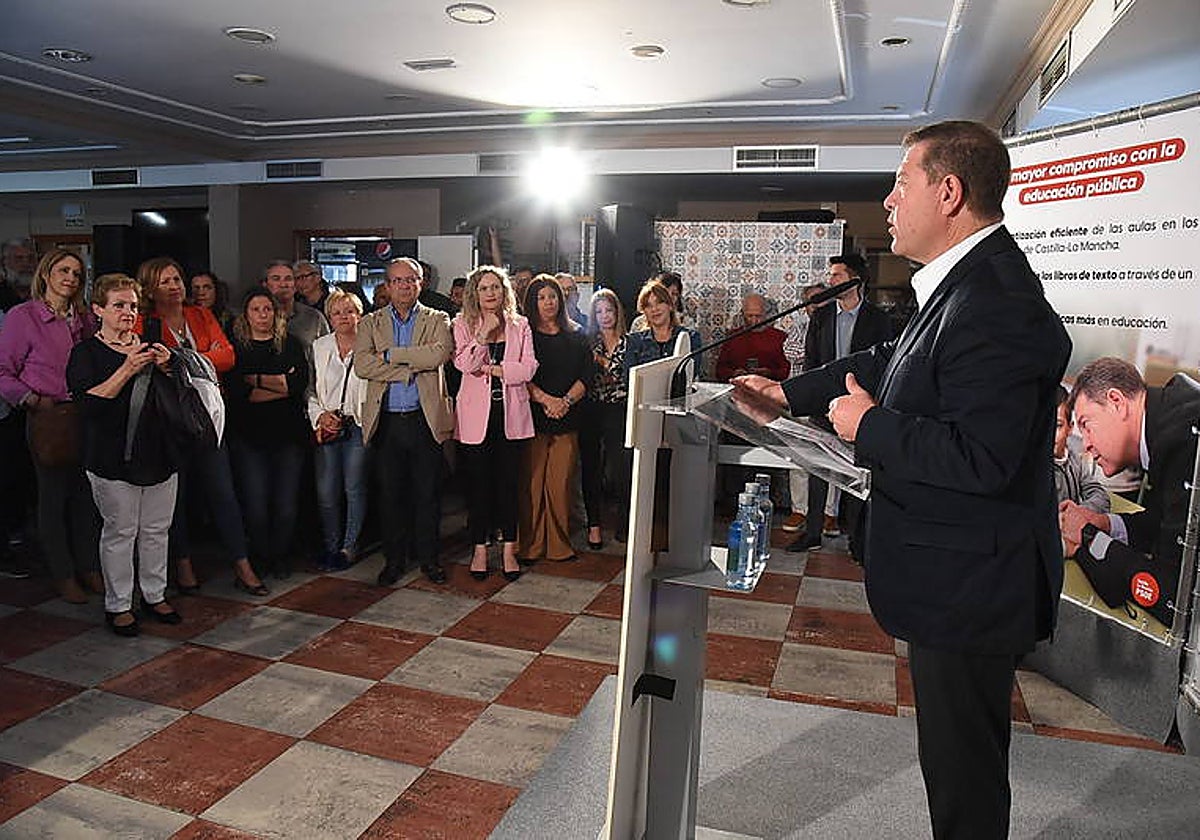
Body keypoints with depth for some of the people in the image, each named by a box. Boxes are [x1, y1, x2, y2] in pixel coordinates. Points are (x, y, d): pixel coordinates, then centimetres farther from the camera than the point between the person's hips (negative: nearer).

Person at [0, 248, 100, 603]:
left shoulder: (85, 318, 10)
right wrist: (33, 399, -15)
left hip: (86, 417, 4)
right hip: (48, 420, -4)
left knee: (87, 496, 10)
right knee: (53, 498, 5)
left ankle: (89, 568, 23)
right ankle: (64, 576, 17)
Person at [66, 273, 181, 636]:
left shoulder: (149, 347, 15)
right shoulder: (85, 353, 0)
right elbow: (89, 402, -14)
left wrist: (166, 368, -2)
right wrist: (127, 370, -21)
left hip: (159, 453, 5)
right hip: (113, 458, -5)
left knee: (157, 529, 10)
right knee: (119, 532, 0)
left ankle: (155, 596, 23)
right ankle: (118, 605, 13)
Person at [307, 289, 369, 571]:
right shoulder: (319, 347, 10)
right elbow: (309, 389, 11)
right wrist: (320, 415, -4)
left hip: (358, 425, -3)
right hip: (327, 428, 3)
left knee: (354, 489, 1)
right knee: (326, 492, 2)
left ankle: (349, 547, 14)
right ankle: (331, 546, 17)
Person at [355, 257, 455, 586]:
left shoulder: (437, 320, 7)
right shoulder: (370, 323, 10)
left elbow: (438, 353, -15)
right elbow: (362, 365, -7)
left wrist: (390, 354, -10)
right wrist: (410, 368, -13)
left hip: (425, 419, -1)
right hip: (386, 421, 1)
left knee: (428, 493, 6)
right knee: (391, 493, 8)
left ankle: (428, 557, 19)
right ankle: (394, 558, 21)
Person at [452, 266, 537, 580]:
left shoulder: (520, 325, 7)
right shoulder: (464, 325, 4)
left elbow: (529, 367, -3)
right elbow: (464, 364, -12)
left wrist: (494, 369, -10)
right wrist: (484, 334, -19)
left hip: (511, 413, 1)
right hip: (476, 413, -1)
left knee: (509, 481, 6)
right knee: (478, 482, 5)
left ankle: (509, 549, 16)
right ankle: (479, 548, 17)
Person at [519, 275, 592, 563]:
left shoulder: (576, 338, 14)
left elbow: (586, 375, 6)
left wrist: (566, 401, -10)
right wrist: (546, 399, -16)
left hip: (567, 419, 2)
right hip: (532, 418, -2)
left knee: (560, 483, 0)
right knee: (531, 482, -2)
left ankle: (560, 545, 10)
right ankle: (530, 546, 7)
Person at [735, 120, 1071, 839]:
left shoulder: (997, 302, -26)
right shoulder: (968, 282, 7)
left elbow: (980, 457, -32)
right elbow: (891, 363, 19)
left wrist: (869, 426, -18)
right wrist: (790, 393, 21)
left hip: (968, 584, -10)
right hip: (957, 579, 10)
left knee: (963, 764, 10)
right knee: (957, 753, 26)